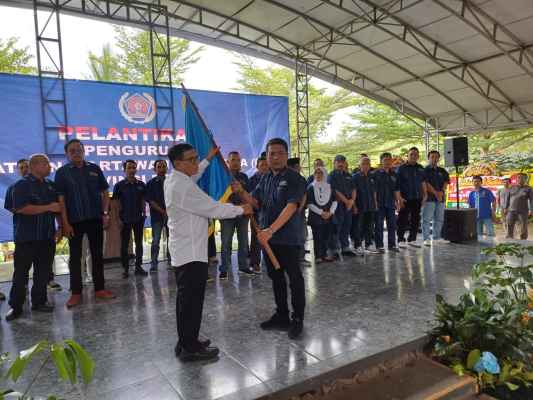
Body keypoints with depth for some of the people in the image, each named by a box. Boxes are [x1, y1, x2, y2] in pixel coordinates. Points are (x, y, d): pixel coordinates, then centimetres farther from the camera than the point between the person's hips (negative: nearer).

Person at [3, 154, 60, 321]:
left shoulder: (50, 185, 12)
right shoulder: (21, 185, -6)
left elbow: (58, 207, 21)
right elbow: (21, 208, -18)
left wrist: (60, 227, 12)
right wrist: (48, 208, -18)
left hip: (47, 237, 5)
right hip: (26, 238, -5)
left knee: (43, 271, 10)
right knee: (21, 272, 2)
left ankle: (39, 301, 21)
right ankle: (16, 306, 11)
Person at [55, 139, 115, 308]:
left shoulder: (95, 169, 6)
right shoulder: (62, 172, 0)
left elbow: (105, 192, 9)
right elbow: (61, 199, -3)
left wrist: (105, 213, -1)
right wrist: (65, 223, -9)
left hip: (95, 219, 2)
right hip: (74, 221, -2)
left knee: (97, 254, 7)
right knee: (75, 257, 5)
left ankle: (99, 289, 17)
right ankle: (76, 293, 14)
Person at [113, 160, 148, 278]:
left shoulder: (141, 184, 3)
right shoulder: (119, 185, -4)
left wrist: (144, 213, 0)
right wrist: (118, 218, -8)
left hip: (138, 218, 3)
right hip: (125, 219, -3)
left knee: (139, 243, 9)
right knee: (124, 245, 4)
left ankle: (138, 266, 18)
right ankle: (125, 268, 13)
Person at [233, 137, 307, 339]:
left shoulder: (293, 178, -11)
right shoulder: (265, 178, 11)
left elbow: (291, 207, -22)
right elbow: (255, 202, 11)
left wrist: (271, 230, -31)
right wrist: (241, 192, -10)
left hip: (289, 238, -7)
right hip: (267, 237, 7)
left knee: (295, 279, 4)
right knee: (276, 278, 16)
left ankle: (297, 320, 17)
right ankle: (281, 316, 31)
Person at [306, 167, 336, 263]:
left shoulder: (329, 187, 9)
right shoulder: (311, 187, -1)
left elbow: (334, 201, 8)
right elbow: (309, 204, -7)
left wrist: (330, 212, -8)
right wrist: (321, 212, -12)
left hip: (328, 217, 3)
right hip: (315, 217, -3)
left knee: (326, 236, 7)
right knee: (317, 237, -2)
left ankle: (324, 255, 19)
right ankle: (317, 256, 6)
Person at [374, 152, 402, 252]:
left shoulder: (394, 175, 11)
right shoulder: (376, 174, -4)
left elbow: (396, 190, 14)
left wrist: (398, 201, 9)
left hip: (391, 203, 5)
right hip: (380, 204, -5)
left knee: (392, 225, 9)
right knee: (379, 225, 1)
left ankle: (392, 245, 19)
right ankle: (379, 246, 8)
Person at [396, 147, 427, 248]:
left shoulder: (420, 168, 12)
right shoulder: (401, 168, -4)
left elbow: (423, 183, 18)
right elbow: (396, 184, -6)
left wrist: (424, 195, 10)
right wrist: (399, 197, -13)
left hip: (417, 199, 5)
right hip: (405, 199, -5)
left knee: (416, 220, 10)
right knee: (403, 220, -3)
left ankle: (412, 239, 20)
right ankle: (401, 240, 6)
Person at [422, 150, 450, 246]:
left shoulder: (442, 171, 17)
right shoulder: (425, 170, -1)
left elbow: (446, 182, 8)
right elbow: (426, 184, -11)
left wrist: (441, 192, -9)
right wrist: (435, 193, -17)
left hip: (441, 198, 6)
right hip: (429, 198, -6)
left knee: (439, 219, 10)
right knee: (426, 219, -6)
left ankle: (437, 237, 19)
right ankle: (426, 239, -4)